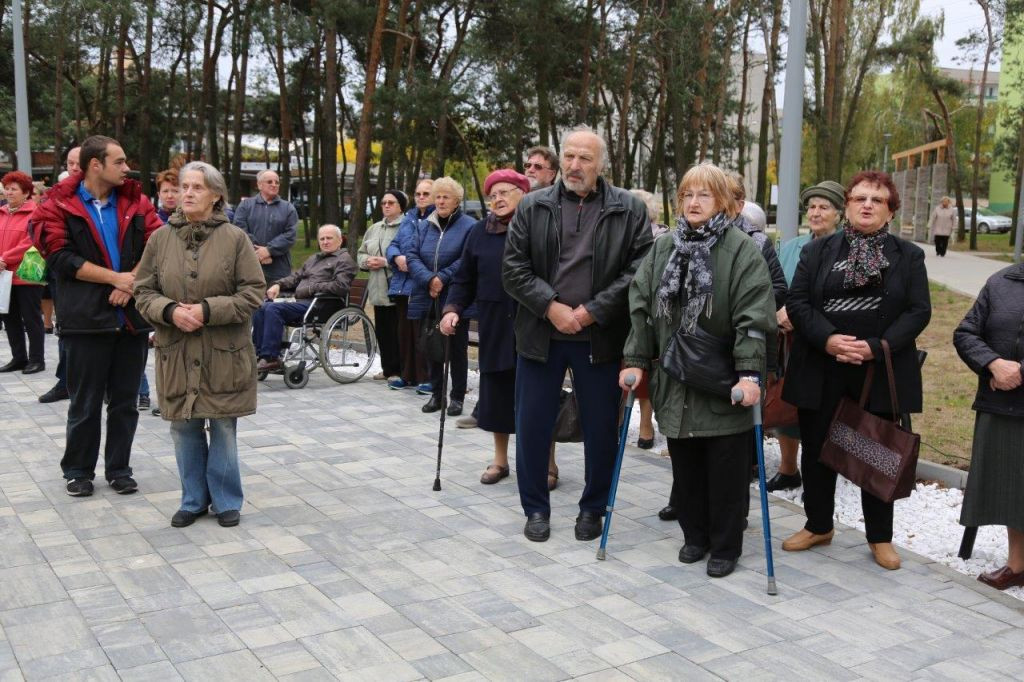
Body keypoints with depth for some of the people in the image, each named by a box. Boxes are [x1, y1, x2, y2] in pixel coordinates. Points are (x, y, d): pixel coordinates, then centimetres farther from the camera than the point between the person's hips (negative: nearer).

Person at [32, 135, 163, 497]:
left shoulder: (136, 202, 9)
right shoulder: (59, 205, -1)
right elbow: (61, 257, -11)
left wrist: (131, 282, -14)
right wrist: (115, 278, -14)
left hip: (133, 316, 3)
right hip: (86, 318, -3)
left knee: (125, 400, 10)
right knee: (85, 402, 6)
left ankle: (119, 468, 22)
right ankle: (78, 470, 21)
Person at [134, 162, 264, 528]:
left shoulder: (235, 238, -4)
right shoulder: (161, 238, 4)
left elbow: (253, 291, -6)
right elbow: (144, 291, 6)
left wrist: (208, 310, -17)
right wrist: (170, 311, -14)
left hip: (224, 353, -2)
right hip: (176, 352, 3)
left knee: (224, 427, 5)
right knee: (184, 428, 9)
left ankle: (226, 500, 20)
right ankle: (194, 499, 25)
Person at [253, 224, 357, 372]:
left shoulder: (344, 259, 3)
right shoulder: (314, 258, 30)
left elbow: (340, 286, -13)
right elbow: (296, 276, 31)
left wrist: (311, 288, -12)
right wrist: (278, 284, 11)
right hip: (300, 302, 8)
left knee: (274, 309, -27)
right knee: (261, 308, -11)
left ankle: (271, 358, -25)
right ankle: (260, 353, -11)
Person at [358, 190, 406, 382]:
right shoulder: (374, 229, 18)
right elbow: (361, 253, 24)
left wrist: (385, 262, -19)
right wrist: (368, 261, 1)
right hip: (378, 289, 8)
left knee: (397, 331, -4)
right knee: (382, 330, 12)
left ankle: (397, 370, 4)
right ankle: (387, 368, 22)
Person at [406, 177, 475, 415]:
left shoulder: (468, 226, -5)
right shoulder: (424, 225, 11)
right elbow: (412, 255, 3)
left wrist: (443, 278, -18)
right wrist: (429, 280, -13)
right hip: (427, 299, 5)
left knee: (457, 348, 4)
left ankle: (457, 397, 14)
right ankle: (436, 394, 23)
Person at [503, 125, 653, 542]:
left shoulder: (629, 210, 0)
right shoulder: (533, 206, 4)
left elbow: (639, 270, -7)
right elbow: (513, 269, 0)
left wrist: (591, 312, -13)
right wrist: (552, 308, -11)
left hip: (599, 338, -1)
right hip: (541, 334, 1)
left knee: (601, 429, 8)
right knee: (532, 426, 7)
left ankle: (593, 508, 26)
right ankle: (536, 508, 23)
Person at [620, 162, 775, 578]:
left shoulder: (742, 251, -9)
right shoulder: (663, 250, 7)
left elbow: (753, 317, -15)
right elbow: (641, 308, 8)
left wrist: (750, 374, -21)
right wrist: (636, 361, 3)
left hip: (724, 386, -4)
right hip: (675, 383, 5)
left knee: (725, 471, 6)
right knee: (685, 466, 14)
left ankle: (725, 547, 21)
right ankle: (694, 535, 31)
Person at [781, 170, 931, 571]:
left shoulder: (908, 256, 5)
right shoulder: (818, 251, 6)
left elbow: (919, 311, -2)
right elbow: (797, 301, -1)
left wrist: (876, 347, -17)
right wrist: (827, 339, -18)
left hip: (881, 373, -1)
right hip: (821, 371, 1)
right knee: (816, 450, 10)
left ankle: (880, 537, 23)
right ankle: (818, 526, 28)